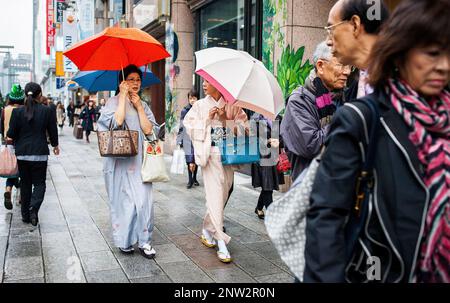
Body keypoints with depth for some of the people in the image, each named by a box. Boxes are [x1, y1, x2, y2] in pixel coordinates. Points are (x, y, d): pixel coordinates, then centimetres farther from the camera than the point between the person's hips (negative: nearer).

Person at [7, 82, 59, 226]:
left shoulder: (17, 112, -5)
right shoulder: (47, 111, -7)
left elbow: (11, 133, -3)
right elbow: (53, 131, 0)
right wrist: (55, 145, 18)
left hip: (22, 153, 2)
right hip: (40, 153, -2)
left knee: (25, 183, 14)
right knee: (39, 183, 7)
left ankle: (26, 214, 19)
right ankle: (33, 208, -17)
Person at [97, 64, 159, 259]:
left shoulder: (143, 105, 14)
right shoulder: (114, 102, 0)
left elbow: (149, 130, 0)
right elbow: (117, 122, -21)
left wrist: (139, 106, -4)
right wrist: (123, 96, -13)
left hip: (140, 159, 4)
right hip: (120, 160, -3)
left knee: (144, 199, -5)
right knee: (123, 199, 1)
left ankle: (144, 241, 4)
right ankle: (124, 240, 16)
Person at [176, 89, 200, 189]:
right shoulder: (185, 111, 4)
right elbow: (181, 126, 7)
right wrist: (179, 141, 6)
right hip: (188, 138, -1)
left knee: (196, 159, 9)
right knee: (190, 160, -9)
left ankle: (194, 178, 24)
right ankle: (190, 180, -2)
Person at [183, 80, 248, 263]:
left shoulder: (232, 105, 8)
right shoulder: (200, 105, 8)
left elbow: (243, 126, 3)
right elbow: (189, 125, 1)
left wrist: (226, 119, -10)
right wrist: (208, 118, -9)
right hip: (210, 154, -2)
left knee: (222, 194, 7)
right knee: (215, 195, -9)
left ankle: (207, 230, 29)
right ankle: (221, 241, -7)